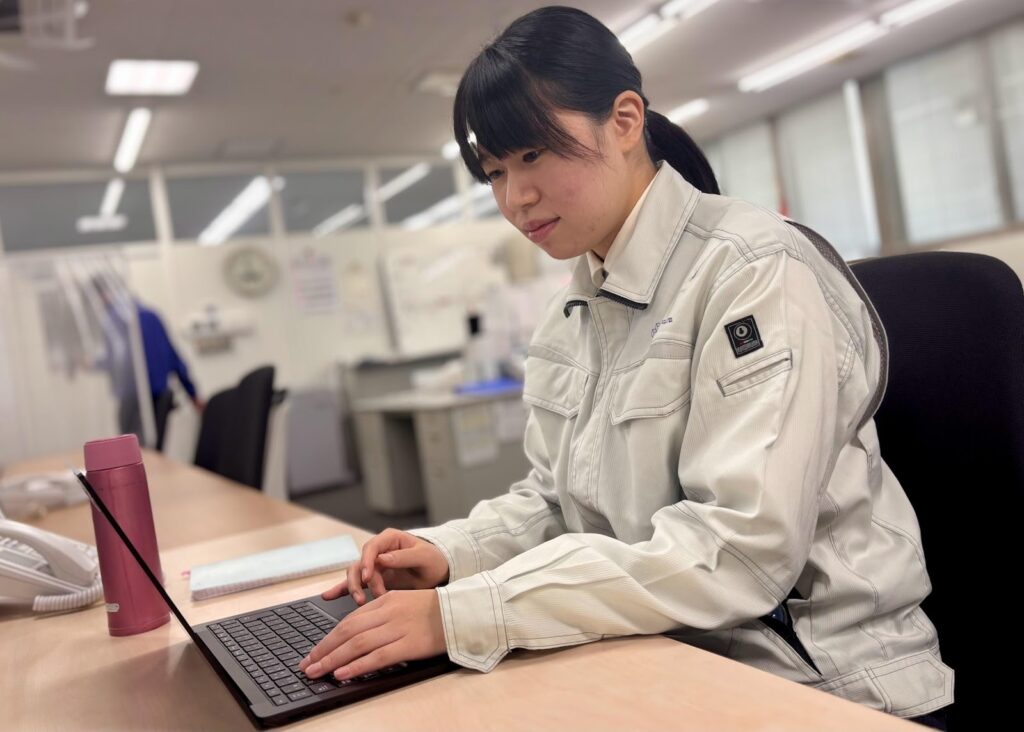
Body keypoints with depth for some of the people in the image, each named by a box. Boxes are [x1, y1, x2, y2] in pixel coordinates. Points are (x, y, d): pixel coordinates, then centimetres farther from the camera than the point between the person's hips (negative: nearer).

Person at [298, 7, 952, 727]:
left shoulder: (756, 272, -17)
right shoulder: (572, 311, 5)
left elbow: (742, 548, -25)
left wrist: (462, 615, -28)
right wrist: (448, 554, -8)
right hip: (658, 662, 6)